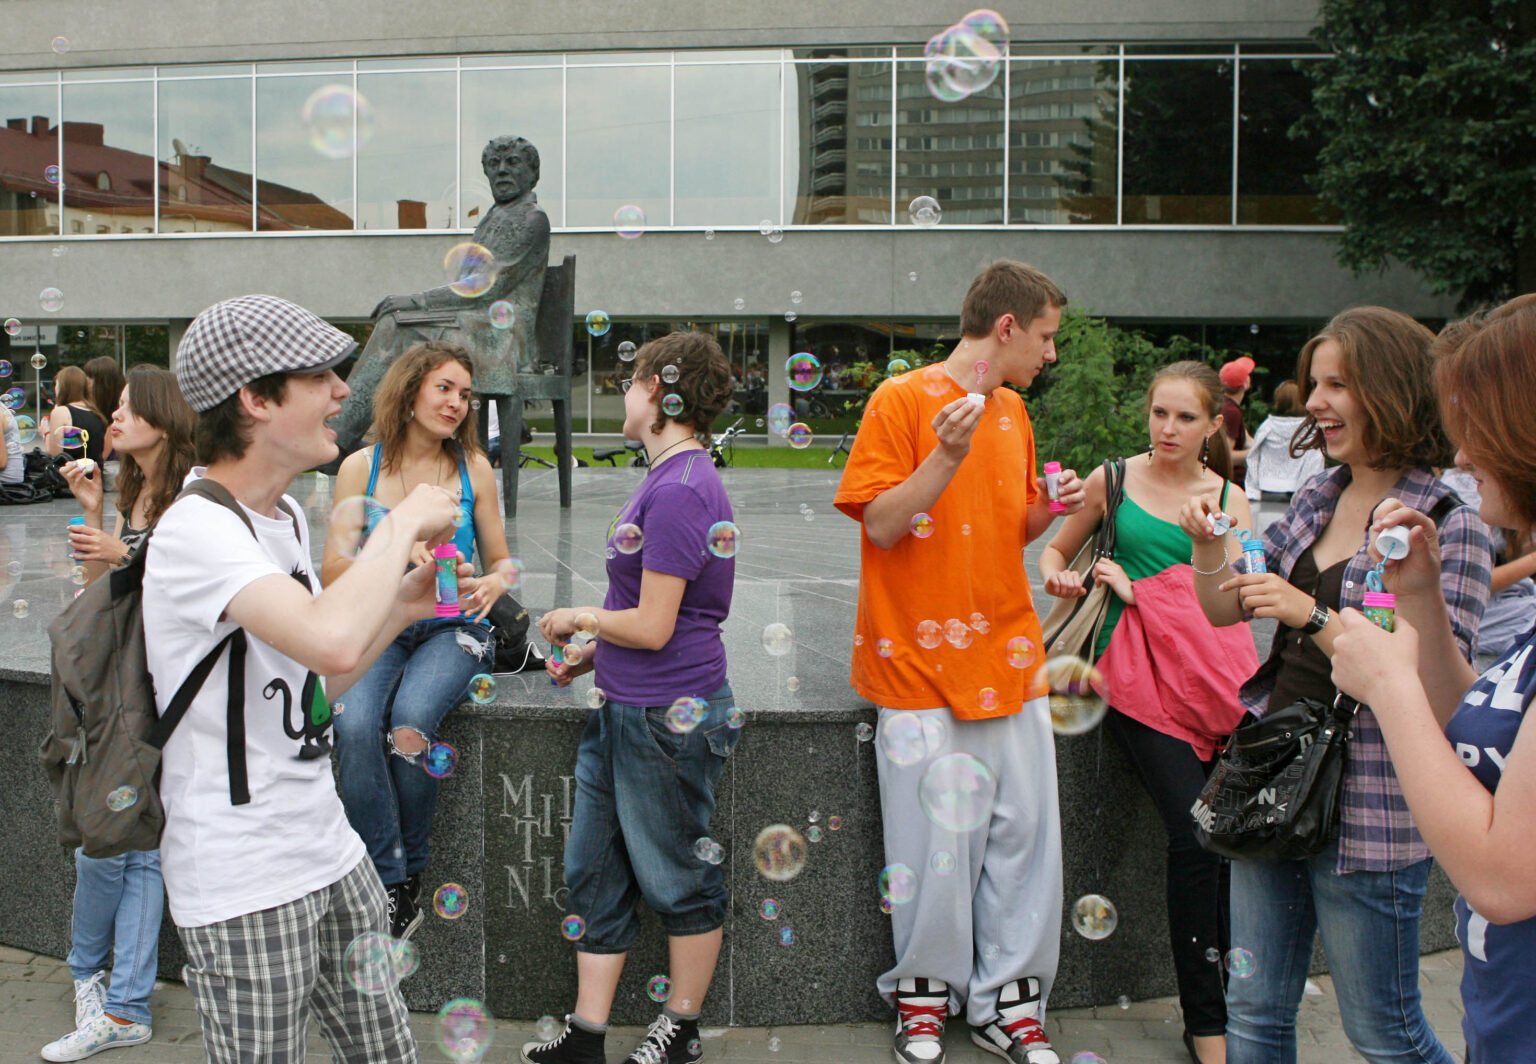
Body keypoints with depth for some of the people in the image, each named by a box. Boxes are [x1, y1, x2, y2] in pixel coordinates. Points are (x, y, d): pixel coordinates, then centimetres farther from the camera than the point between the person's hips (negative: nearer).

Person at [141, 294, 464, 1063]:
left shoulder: (287, 515, 10)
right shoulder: (196, 530, -20)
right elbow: (333, 643, -38)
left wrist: (402, 608, 3)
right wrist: (405, 521, -22)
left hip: (328, 852, 9)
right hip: (243, 889, -8)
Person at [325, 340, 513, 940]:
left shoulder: (472, 469, 6)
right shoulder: (361, 467, 3)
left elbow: (500, 560, 12)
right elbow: (333, 571, -1)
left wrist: (491, 586, -12)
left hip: (450, 629, 0)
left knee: (412, 716, -30)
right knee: (355, 724, -29)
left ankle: (410, 871, -8)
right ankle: (391, 885, -17)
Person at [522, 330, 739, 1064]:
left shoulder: (677, 492, -21)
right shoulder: (676, 480, 11)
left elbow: (653, 626, -22)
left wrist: (578, 617, -5)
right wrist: (592, 654, 11)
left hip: (664, 717, -10)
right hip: (624, 708, 10)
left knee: (674, 878, 9)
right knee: (593, 870, 15)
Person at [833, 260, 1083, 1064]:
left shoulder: (1013, 411, 15)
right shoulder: (902, 400, -6)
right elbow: (881, 526, -11)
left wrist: (1050, 508, 2)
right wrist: (947, 457, -23)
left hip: (1009, 658, 6)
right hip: (924, 664, -6)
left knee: (1023, 832, 7)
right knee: (938, 840, 0)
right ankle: (926, 993, 23)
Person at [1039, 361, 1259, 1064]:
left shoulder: (1229, 498, 14)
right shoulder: (1113, 481, 11)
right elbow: (1057, 550, 23)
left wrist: (1142, 591, -6)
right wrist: (1059, 575, -1)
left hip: (1214, 662, 2)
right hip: (1139, 666, -2)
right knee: (1195, 834, -17)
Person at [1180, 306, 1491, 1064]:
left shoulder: (1450, 527, -12)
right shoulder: (1316, 499, 8)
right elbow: (1225, 610, 13)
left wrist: (1312, 615, -25)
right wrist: (1207, 546, -6)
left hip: (1368, 810, -6)